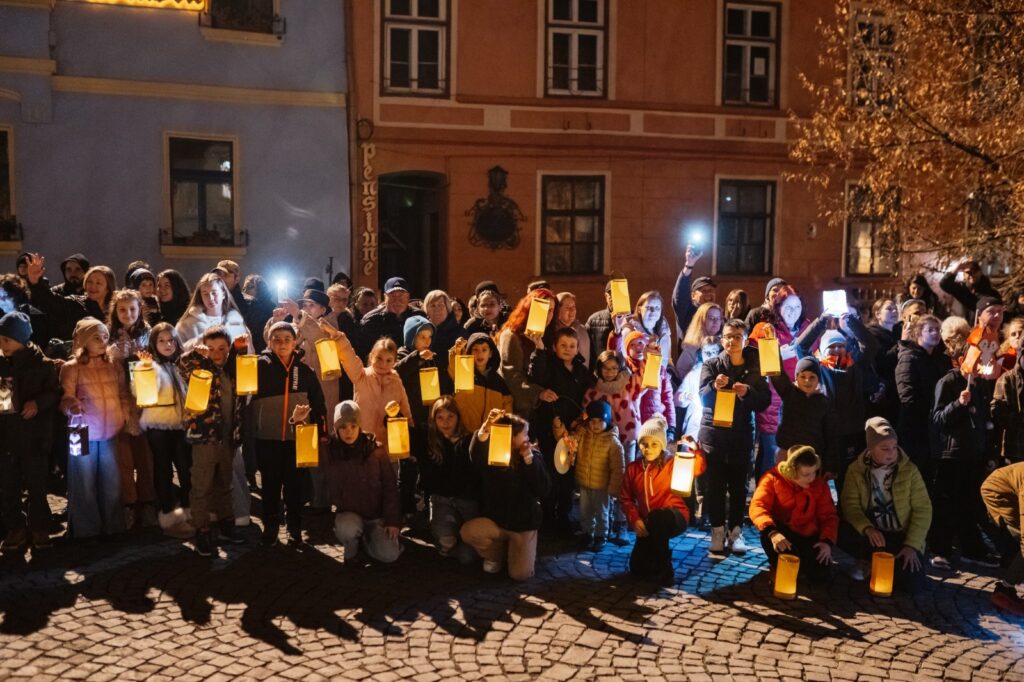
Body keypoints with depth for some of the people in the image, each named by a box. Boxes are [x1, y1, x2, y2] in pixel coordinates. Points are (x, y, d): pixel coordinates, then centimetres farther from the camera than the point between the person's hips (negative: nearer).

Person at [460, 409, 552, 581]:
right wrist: (485, 430, -54)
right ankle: (497, 554, 4)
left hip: (523, 524, -1)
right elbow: (476, 457, -36)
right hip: (494, 520, 1)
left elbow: (544, 490, -17)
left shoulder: (532, 456, -6)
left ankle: (518, 549, 20)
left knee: (520, 574, -16)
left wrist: (530, 461, -25)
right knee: (467, 531, -27)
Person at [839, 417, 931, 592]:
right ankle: (867, 559, 2)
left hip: (902, 536, 0)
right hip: (872, 534, 1)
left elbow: (922, 510, -8)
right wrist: (867, 528, -31)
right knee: (841, 532, -30)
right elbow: (850, 504, -12)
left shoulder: (909, 470, -7)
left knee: (912, 584, -22)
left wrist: (912, 545, -17)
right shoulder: (856, 469, -6)